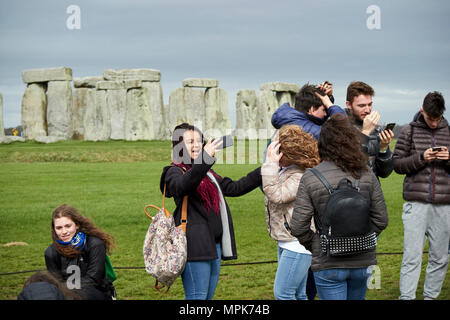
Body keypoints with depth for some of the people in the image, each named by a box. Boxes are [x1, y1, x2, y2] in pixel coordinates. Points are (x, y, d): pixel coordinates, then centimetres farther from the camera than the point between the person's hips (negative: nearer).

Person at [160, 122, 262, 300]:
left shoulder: (206, 172, 21)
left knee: (208, 296, 10)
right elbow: (182, 186, -28)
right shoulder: (174, 172, -4)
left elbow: (234, 188, 24)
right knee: (197, 297, -11)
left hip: (214, 245, 8)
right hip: (195, 245, -8)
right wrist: (205, 158, -41)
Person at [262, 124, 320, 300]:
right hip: (286, 243, 10)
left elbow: (276, 195, -29)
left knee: (282, 294, -8)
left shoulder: (301, 177, -21)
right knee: (297, 295, 15)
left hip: (298, 244, -10)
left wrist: (270, 163, -28)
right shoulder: (283, 170, 9)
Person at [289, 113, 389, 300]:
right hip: (362, 260, 3)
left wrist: (314, 246, 6)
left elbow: (298, 227, -12)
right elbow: (381, 219, 0)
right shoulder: (366, 175, -4)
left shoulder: (310, 178, -11)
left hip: (328, 264, -3)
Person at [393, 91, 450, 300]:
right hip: (416, 203, -3)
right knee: (412, 257, -6)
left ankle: (431, 296, 18)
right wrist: (420, 158, -12)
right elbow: (397, 164, 4)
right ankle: (406, 297, -5)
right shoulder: (409, 132, 5)